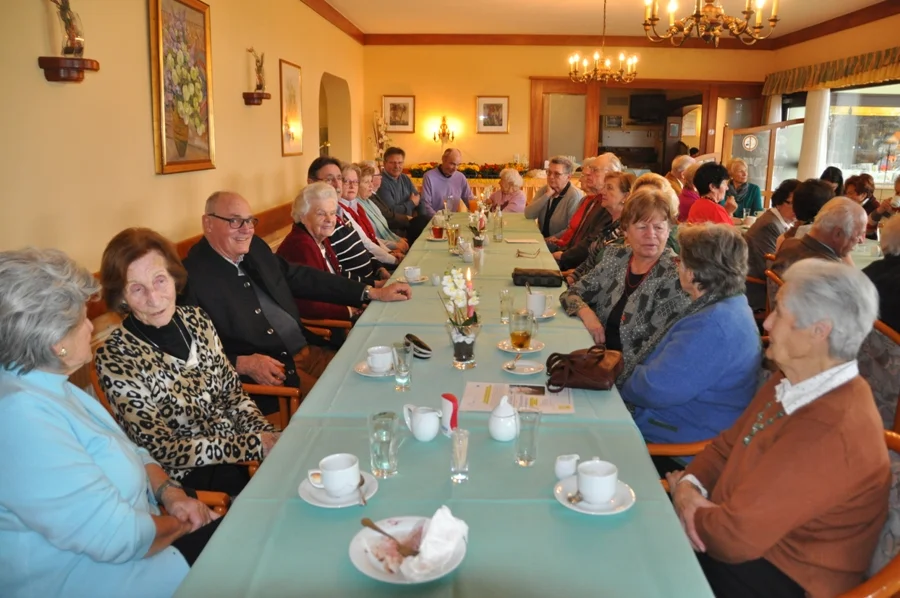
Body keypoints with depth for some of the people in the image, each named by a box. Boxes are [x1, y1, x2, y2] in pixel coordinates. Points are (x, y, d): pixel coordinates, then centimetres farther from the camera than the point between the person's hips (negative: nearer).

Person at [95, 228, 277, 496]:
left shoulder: (196, 319, 0)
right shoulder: (114, 358, -16)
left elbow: (233, 392, 8)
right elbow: (162, 448, -15)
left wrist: (268, 436, -11)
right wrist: (255, 445, -20)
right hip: (187, 477, -5)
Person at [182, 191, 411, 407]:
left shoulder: (254, 248, 9)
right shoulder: (193, 277, -13)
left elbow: (303, 278, 14)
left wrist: (373, 293, 10)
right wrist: (242, 364, -26)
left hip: (307, 351, 8)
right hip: (265, 373, -7)